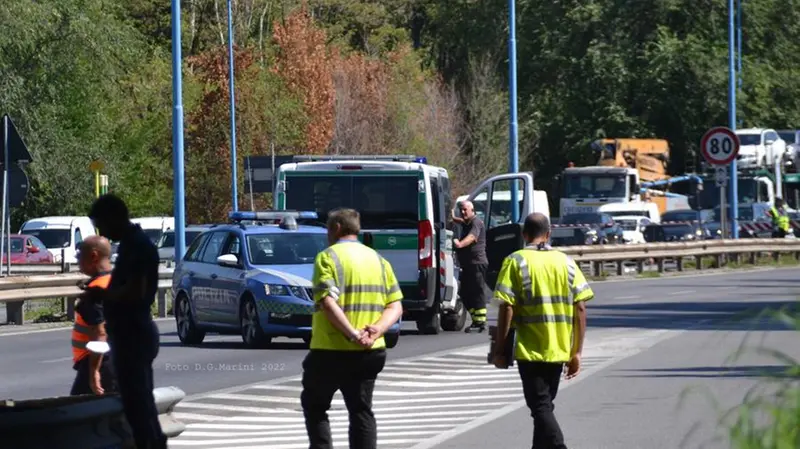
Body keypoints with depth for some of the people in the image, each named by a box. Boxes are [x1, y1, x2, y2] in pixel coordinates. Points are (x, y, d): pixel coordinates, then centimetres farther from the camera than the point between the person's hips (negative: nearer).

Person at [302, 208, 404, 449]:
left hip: (331, 351, -5)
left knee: (314, 405, 11)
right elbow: (395, 305, 5)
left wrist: (353, 335, -23)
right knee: (361, 411, 10)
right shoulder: (378, 260, 12)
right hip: (370, 353, 5)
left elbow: (328, 303, -20)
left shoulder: (328, 258, -7)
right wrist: (377, 329, -9)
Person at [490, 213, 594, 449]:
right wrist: (576, 352, 7)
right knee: (544, 405, 19)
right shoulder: (565, 262, 5)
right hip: (559, 350, 5)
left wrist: (499, 350, -5)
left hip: (530, 350, -5)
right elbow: (580, 308, 2)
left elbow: (507, 308, -12)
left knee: (541, 407, -6)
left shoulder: (516, 262, -6)